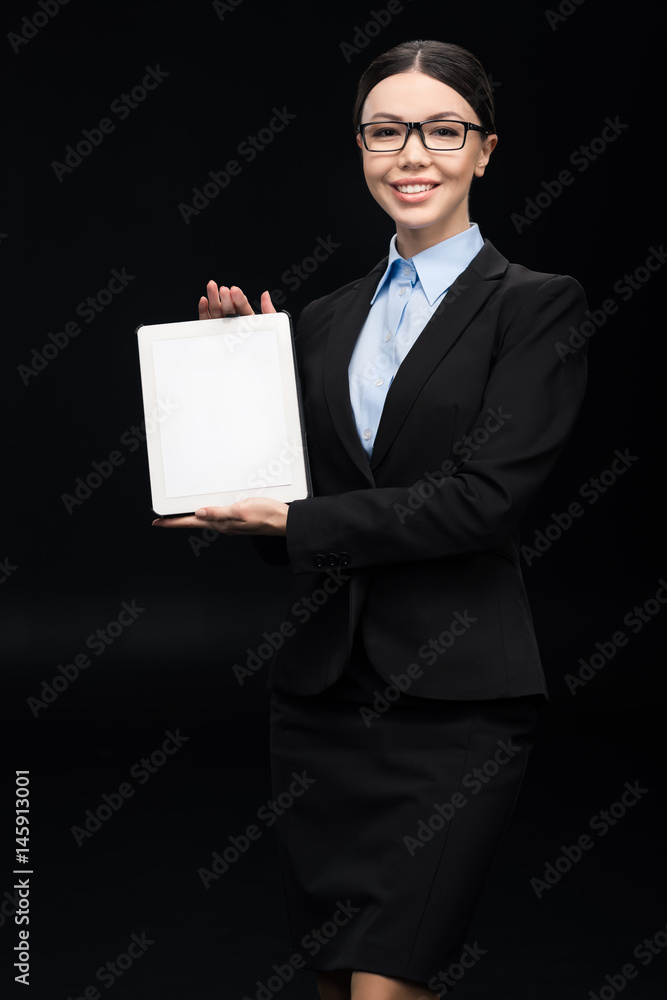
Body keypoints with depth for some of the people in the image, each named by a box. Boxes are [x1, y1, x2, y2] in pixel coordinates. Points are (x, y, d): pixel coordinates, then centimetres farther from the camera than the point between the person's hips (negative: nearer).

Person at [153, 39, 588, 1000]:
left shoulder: (538, 304, -2)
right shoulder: (324, 320, 15)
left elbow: (487, 496, -12)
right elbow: (292, 490, 14)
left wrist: (293, 522, -11)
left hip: (453, 697, -5)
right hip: (322, 692, 6)